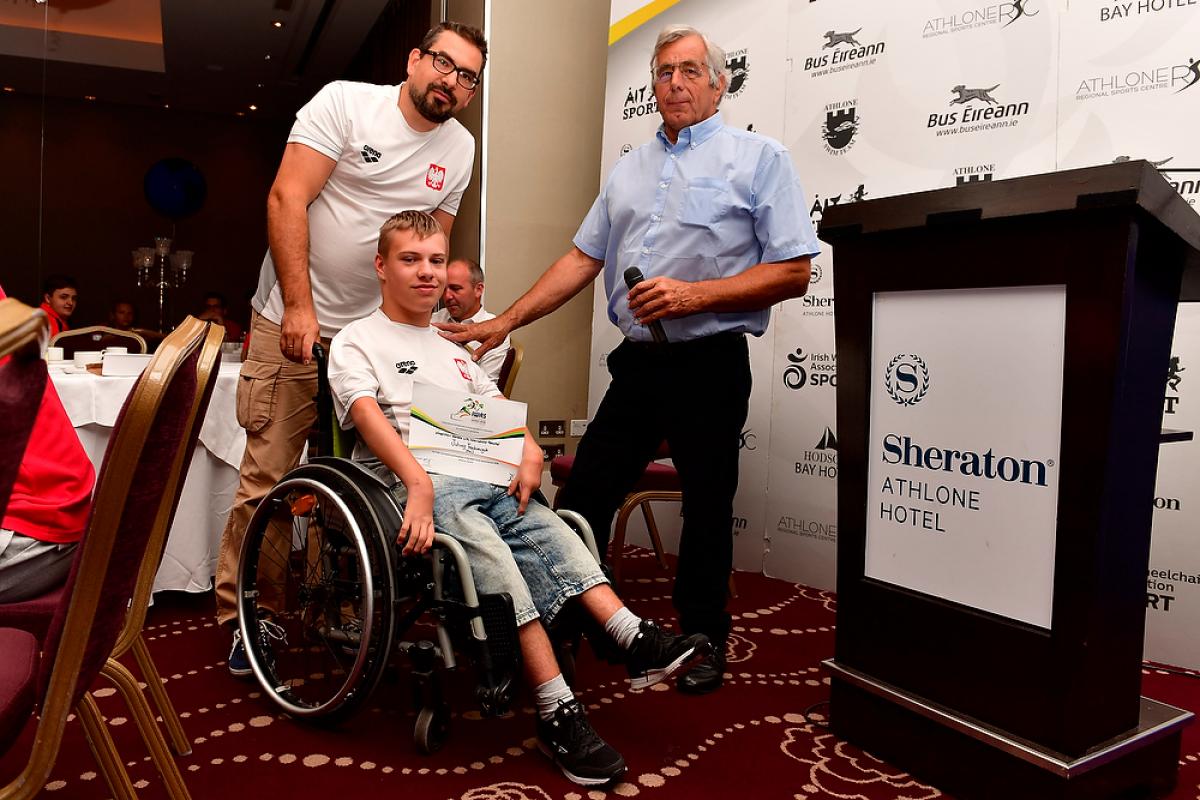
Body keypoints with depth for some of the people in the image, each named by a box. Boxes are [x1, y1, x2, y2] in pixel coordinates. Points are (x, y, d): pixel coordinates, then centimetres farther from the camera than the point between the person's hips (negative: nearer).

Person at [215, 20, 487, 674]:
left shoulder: (459, 149, 10)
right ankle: (238, 615, 13)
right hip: (294, 322, -4)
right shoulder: (344, 102, -5)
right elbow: (287, 200, -11)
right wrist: (300, 307, -18)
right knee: (267, 477, -2)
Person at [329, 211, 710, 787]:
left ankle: (635, 642, -33)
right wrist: (418, 482, -27)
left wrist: (530, 452, -2)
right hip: (412, 483, -6)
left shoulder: (455, 347, 30)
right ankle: (557, 714, -37)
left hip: (485, 479, 6)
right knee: (488, 551, -32)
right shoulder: (357, 342, 9)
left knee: (548, 532, -22)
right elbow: (367, 414, -9)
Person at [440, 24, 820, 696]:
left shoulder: (759, 158, -1)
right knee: (583, 495, 6)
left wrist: (694, 295, -17)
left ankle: (703, 639, 26)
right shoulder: (629, 169, 17)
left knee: (707, 508, 7)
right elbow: (582, 260, 15)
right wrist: (506, 321, 8)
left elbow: (793, 272, -8)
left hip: (710, 364, -5)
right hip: (638, 362, 5)